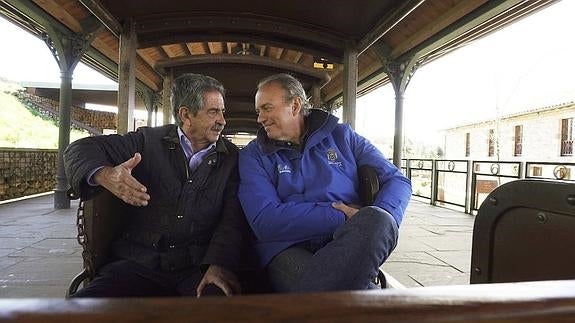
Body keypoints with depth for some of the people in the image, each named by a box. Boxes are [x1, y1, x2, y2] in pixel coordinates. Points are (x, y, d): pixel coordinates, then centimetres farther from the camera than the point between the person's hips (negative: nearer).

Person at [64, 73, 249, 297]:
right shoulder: (149, 141, 7)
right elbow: (80, 148, 7)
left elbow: (234, 219, -2)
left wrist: (219, 264, -21)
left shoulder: (231, 158, 7)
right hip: (140, 264, 2)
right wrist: (103, 174, -17)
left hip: (199, 268, -1)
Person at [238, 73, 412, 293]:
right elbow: (264, 221, -7)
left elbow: (397, 180, 10)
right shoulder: (253, 155, 8)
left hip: (351, 245, 4)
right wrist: (343, 218, -12)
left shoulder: (342, 136, 13)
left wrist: (375, 225, -12)